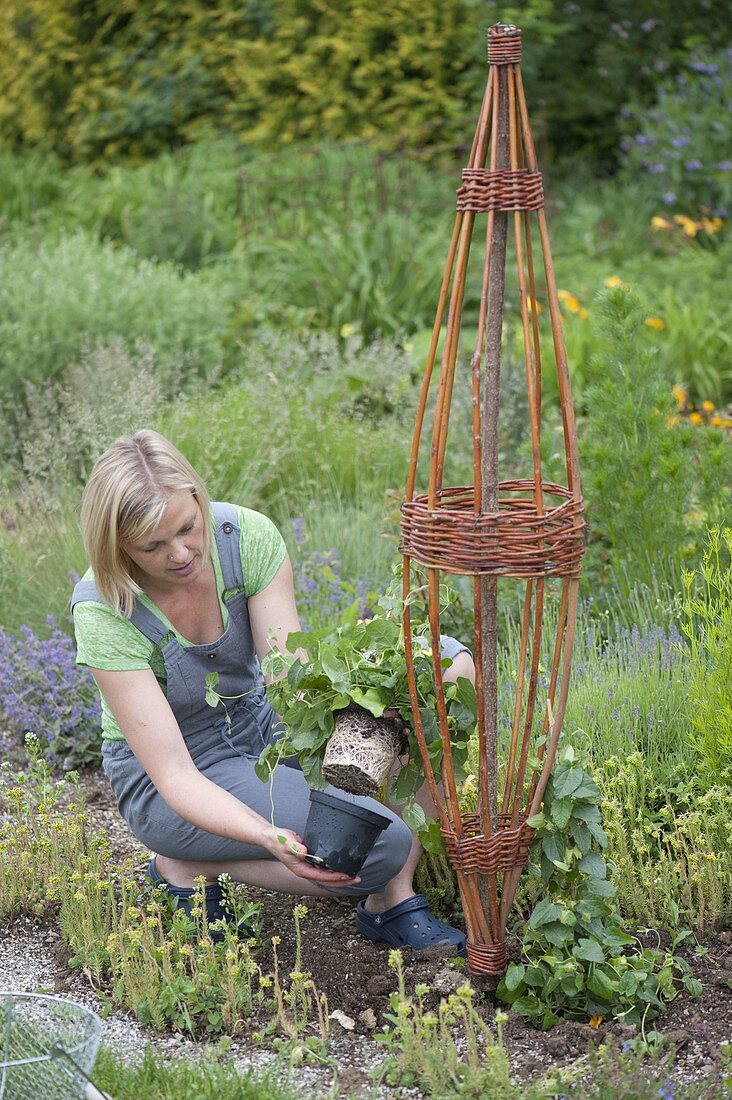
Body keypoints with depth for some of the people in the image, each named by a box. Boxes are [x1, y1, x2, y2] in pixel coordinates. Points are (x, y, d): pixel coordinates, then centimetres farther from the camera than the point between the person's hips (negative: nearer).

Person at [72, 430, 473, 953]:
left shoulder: (248, 536, -18)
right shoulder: (103, 613, -27)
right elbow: (175, 776, -30)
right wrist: (271, 838, -46)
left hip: (263, 724, 5)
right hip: (165, 783, -5)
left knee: (447, 662, -14)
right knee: (383, 841, -28)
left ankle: (393, 895, -12)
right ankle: (191, 866, -6)